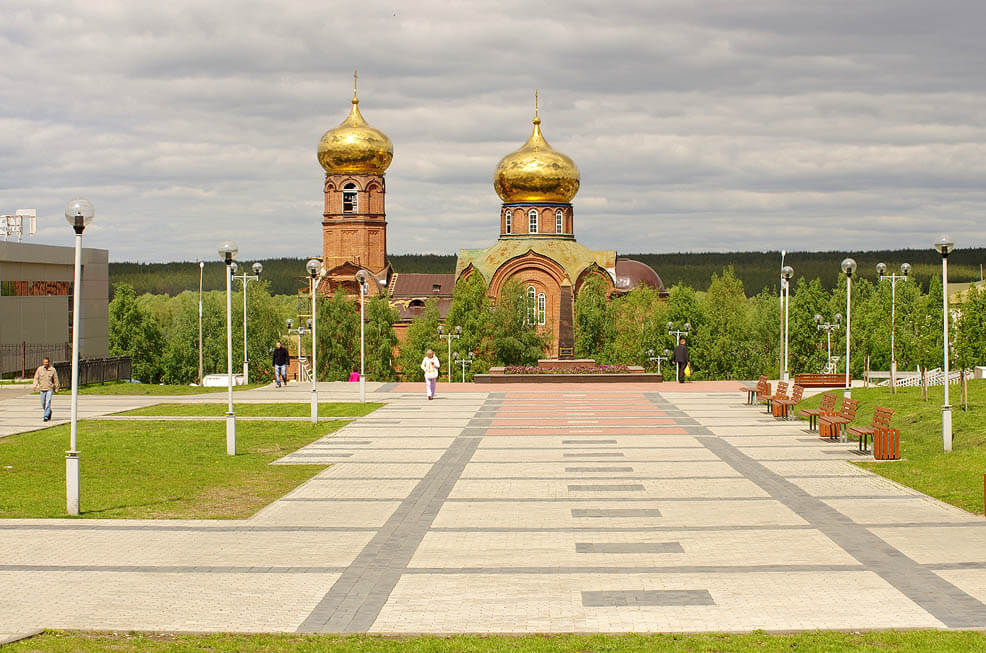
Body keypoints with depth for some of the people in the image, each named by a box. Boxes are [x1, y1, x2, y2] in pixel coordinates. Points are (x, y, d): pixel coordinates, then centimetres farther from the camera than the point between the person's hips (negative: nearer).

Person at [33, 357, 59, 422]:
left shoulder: (52, 370, -2)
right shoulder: (40, 369, 2)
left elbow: (55, 380, 5)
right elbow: (36, 378, 3)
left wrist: (56, 389, 9)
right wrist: (35, 385, -12)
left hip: (50, 388, -3)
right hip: (42, 389, 3)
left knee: (48, 402, -15)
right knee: (43, 403, 10)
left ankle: (46, 416, -15)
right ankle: (49, 412, 35)